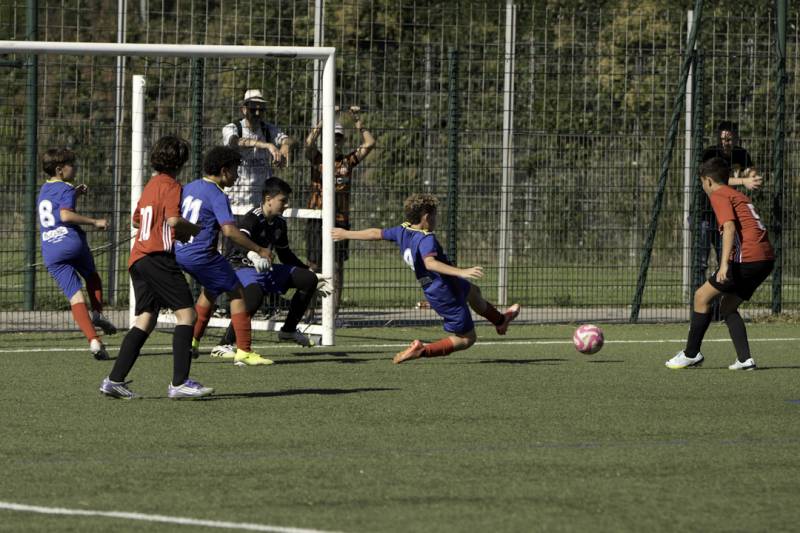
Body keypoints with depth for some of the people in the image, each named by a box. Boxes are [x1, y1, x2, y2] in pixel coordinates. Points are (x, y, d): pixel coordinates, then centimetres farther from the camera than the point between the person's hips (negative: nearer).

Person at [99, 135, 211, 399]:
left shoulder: (150, 186, 22)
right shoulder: (171, 186, -5)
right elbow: (174, 219, -20)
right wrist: (195, 230, -3)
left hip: (138, 258, 9)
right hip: (158, 256, -9)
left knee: (146, 319, 9)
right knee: (186, 312, -10)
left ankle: (115, 380, 3)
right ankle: (179, 382, -18)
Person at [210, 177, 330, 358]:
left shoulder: (279, 223, 8)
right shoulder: (254, 218, -18)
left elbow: (285, 255, 22)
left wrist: (308, 270, 22)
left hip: (265, 270, 9)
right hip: (242, 267, -9)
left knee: (309, 280, 5)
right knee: (254, 295, -40)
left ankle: (289, 330, 19)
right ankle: (224, 346, -34)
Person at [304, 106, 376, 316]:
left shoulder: (348, 161, 11)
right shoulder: (317, 159, 4)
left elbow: (369, 143, 5)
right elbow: (309, 143, -14)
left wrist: (357, 122, 0)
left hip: (341, 220, 2)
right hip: (317, 221, -2)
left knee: (337, 266, 2)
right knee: (314, 266, 0)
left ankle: (335, 310, 4)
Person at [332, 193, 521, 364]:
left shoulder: (403, 231, -2)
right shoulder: (426, 239, -27)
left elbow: (376, 233, 11)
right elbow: (430, 262, -46)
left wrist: (346, 234, 27)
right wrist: (461, 272, -55)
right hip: (446, 296, -10)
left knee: (473, 292, 36)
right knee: (466, 339, 5)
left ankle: (500, 320, 59)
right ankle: (422, 350, -3)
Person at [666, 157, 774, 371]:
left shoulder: (719, 196, -1)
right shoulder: (739, 196, 26)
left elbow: (730, 227, -16)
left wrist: (725, 263, -24)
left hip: (747, 257, -9)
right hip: (765, 258, 9)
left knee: (702, 297, 3)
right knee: (728, 306, 18)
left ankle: (691, 354, 9)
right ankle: (745, 359, 6)